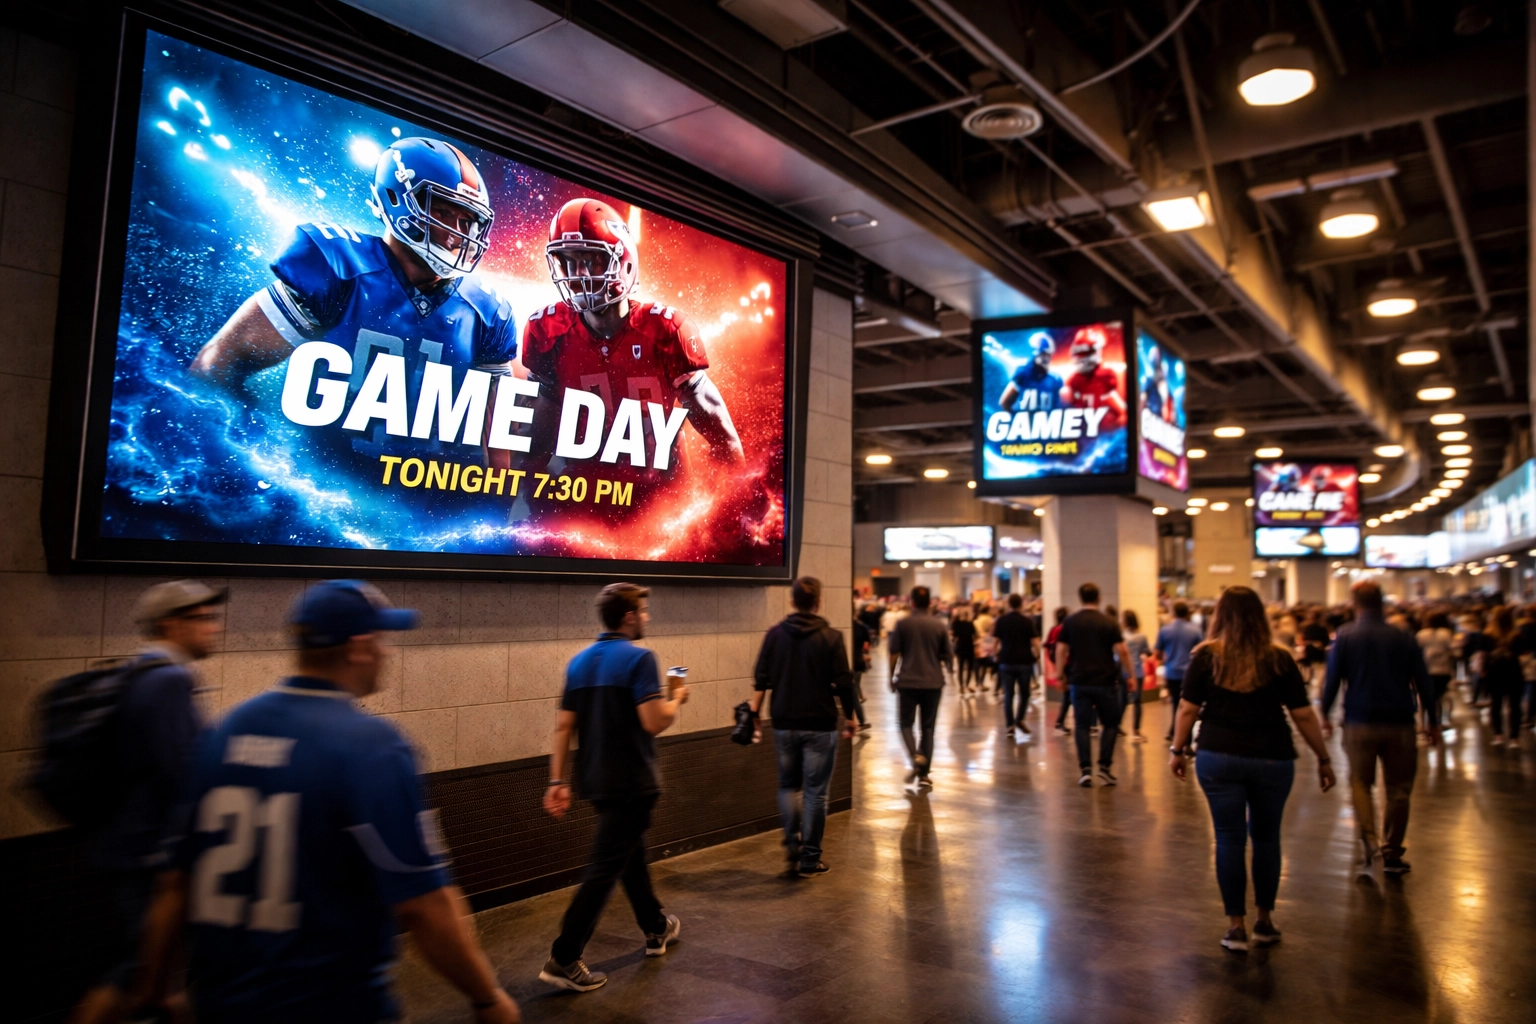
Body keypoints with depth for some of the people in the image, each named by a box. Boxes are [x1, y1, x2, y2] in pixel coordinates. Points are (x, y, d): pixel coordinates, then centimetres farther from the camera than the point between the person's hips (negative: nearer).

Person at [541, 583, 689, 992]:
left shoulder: (579, 662, 7)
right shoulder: (638, 658, -16)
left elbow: (563, 726, 6)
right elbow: (654, 723, -22)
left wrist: (557, 781, 8)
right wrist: (675, 700, -2)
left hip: (597, 780, 8)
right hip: (631, 781, -8)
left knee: (631, 852, 23)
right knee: (606, 867, -1)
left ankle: (656, 928, 39)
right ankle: (563, 959, 1)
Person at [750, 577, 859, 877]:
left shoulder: (775, 635, -1)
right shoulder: (831, 637, -9)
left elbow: (761, 679, -1)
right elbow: (843, 683, -7)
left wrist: (754, 714, 5)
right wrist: (849, 716, 6)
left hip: (784, 724, 3)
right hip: (820, 725, -2)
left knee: (789, 785, 19)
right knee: (815, 791, 6)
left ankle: (792, 842, 5)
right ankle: (810, 859, 11)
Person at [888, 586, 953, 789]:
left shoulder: (902, 624, -4)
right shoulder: (939, 626, 1)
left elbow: (894, 654, -3)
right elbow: (948, 656, 5)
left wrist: (892, 677, 10)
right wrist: (948, 667, 27)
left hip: (907, 681, -1)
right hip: (933, 682, 2)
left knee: (906, 723, 11)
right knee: (928, 727, 9)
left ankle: (915, 756, -15)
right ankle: (923, 774, 7)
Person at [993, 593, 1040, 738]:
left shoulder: (1001, 620, 1)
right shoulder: (1027, 621, -2)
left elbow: (995, 640, -2)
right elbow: (1035, 642, -7)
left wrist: (995, 654, 12)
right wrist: (1037, 655, 9)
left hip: (1006, 661, 1)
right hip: (1024, 661, -1)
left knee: (1008, 695, 4)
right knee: (1024, 693, 16)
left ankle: (1010, 725, 0)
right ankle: (1020, 719, 7)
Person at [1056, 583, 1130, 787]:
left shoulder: (1070, 622, 2)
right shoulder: (1109, 623, -4)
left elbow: (1061, 650, 1)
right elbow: (1121, 651, -9)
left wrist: (1060, 674, 10)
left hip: (1079, 682, 1)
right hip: (1105, 681, -1)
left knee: (1083, 725, 7)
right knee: (1110, 724, 13)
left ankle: (1085, 769, 1)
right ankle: (1104, 767, 6)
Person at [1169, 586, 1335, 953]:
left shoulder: (1207, 655, -2)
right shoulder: (1279, 659, -1)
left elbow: (1187, 709, -2)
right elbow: (1304, 715, 1)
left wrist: (1178, 750, 9)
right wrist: (1324, 759, 11)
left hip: (1219, 758, -1)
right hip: (1272, 759, 1)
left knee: (1229, 839, 7)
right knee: (1266, 838, 16)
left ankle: (1236, 926, 13)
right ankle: (1264, 922, 27)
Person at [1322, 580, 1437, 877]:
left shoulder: (1345, 636, -3)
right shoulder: (1403, 638, 3)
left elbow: (1332, 678, -5)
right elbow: (1423, 683, 4)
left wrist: (1325, 714, 7)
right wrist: (1433, 722, 13)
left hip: (1360, 722, -2)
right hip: (1400, 723, 2)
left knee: (1360, 783, 10)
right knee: (1398, 789, 11)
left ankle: (1369, 839, -11)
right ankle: (1392, 854, 16)